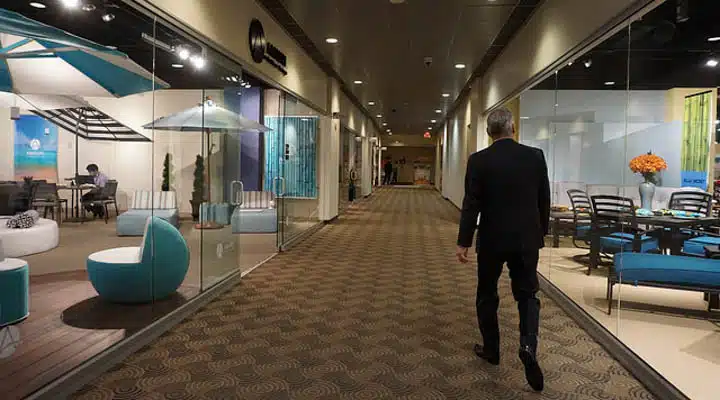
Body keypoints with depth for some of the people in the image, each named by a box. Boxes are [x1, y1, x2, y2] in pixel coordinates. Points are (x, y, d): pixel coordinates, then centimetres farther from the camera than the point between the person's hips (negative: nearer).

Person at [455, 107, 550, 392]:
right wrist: (541, 233, 17)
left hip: (492, 240, -2)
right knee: (527, 294, 14)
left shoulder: (479, 161, -10)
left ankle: (491, 350, 26)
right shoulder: (535, 156, -2)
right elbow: (544, 201, 4)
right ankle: (528, 345, -7)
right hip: (527, 239, 2)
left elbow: (471, 205, -11)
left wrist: (463, 242, -5)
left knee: (487, 296, 15)